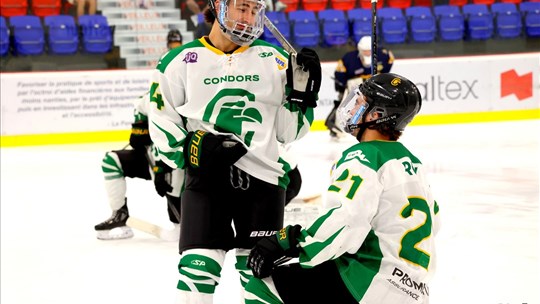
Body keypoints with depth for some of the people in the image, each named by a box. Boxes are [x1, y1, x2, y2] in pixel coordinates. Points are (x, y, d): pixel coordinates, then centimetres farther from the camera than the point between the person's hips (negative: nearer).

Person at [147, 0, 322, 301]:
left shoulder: (273, 58, 6)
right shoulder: (182, 60, 1)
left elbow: (289, 130, 6)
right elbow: (163, 121, 4)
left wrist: (300, 91, -9)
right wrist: (191, 148, -11)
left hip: (263, 176, 2)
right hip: (206, 176, -2)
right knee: (199, 265, -9)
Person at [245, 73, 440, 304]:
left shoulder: (363, 157, -11)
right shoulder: (411, 162, 16)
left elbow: (344, 224, -26)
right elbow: (431, 222, 27)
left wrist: (285, 244, -20)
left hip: (375, 284, -10)